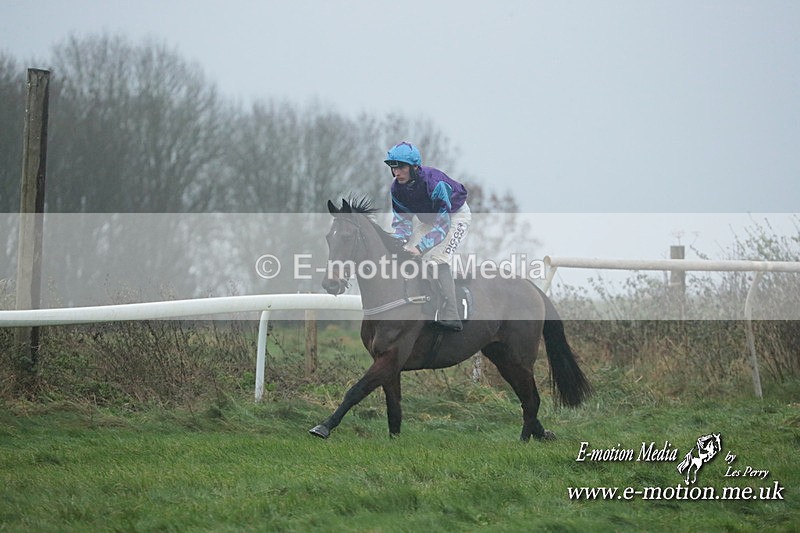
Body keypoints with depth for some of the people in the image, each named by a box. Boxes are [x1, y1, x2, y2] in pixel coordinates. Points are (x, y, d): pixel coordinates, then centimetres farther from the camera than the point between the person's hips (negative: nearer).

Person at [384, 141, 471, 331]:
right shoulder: (397, 188, -16)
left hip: (455, 214, -8)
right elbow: (402, 220, -7)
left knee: (438, 259, -26)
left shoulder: (434, 181, -37)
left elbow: (442, 224, -35)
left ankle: (450, 316, -31)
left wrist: (420, 247, -41)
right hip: (427, 217, 8)